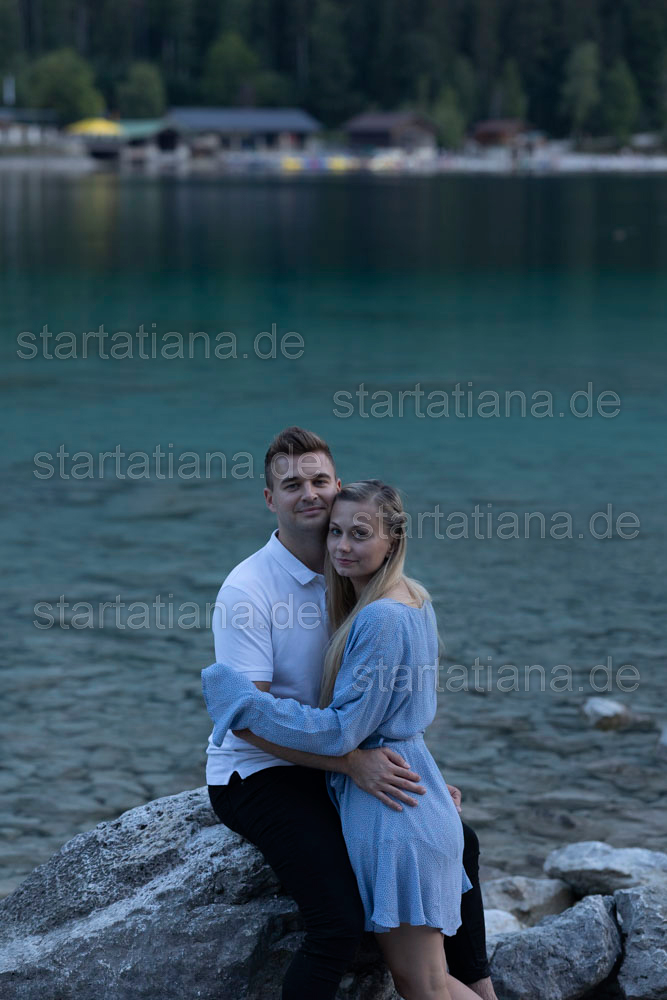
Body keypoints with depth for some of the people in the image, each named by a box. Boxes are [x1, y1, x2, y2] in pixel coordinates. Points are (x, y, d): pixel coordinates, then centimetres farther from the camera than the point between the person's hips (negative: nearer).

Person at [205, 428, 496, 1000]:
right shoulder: (247, 591, -18)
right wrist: (353, 763, -28)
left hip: (333, 767, 8)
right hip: (256, 775, -8)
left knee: (456, 841, 13)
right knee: (340, 921, -27)